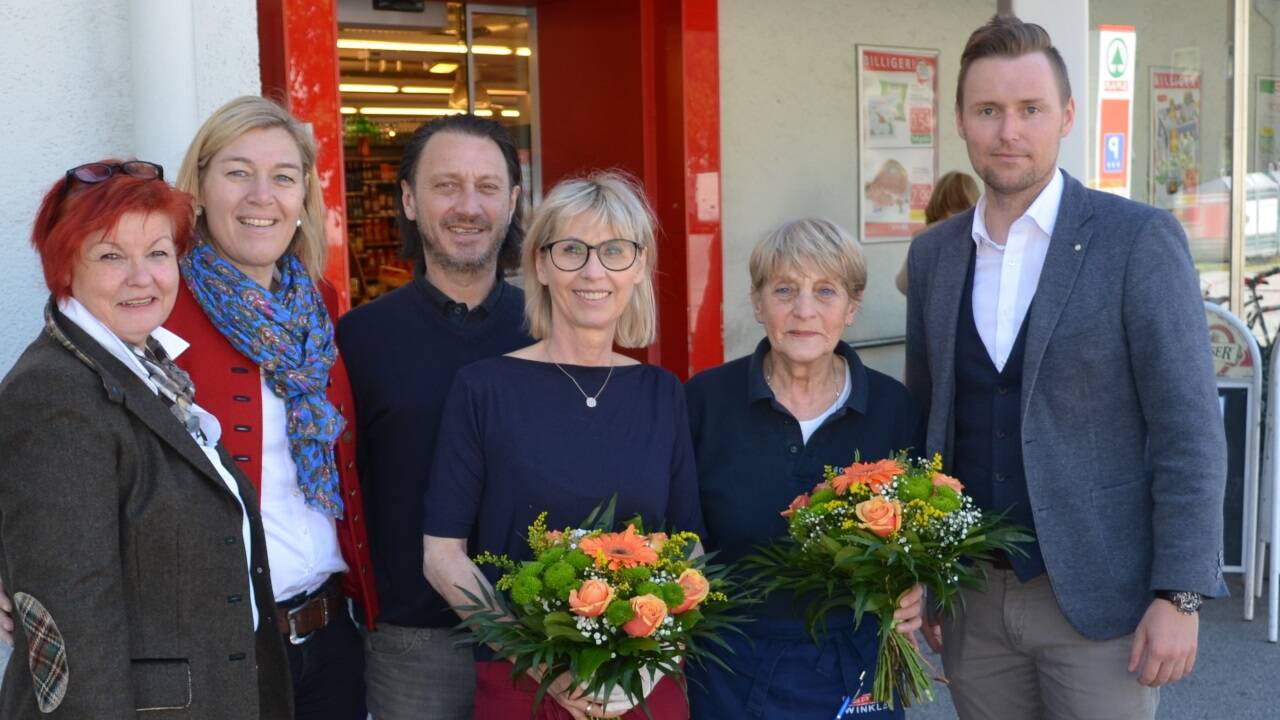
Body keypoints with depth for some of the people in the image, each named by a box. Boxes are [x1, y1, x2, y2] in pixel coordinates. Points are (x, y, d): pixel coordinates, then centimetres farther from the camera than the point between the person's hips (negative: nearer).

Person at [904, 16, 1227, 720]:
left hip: (1100, 597, -4)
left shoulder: (1140, 239, -8)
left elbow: (1189, 432, -9)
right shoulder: (933, 253, 6)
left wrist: (1179, 596, -13)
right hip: (971, 600, 4)